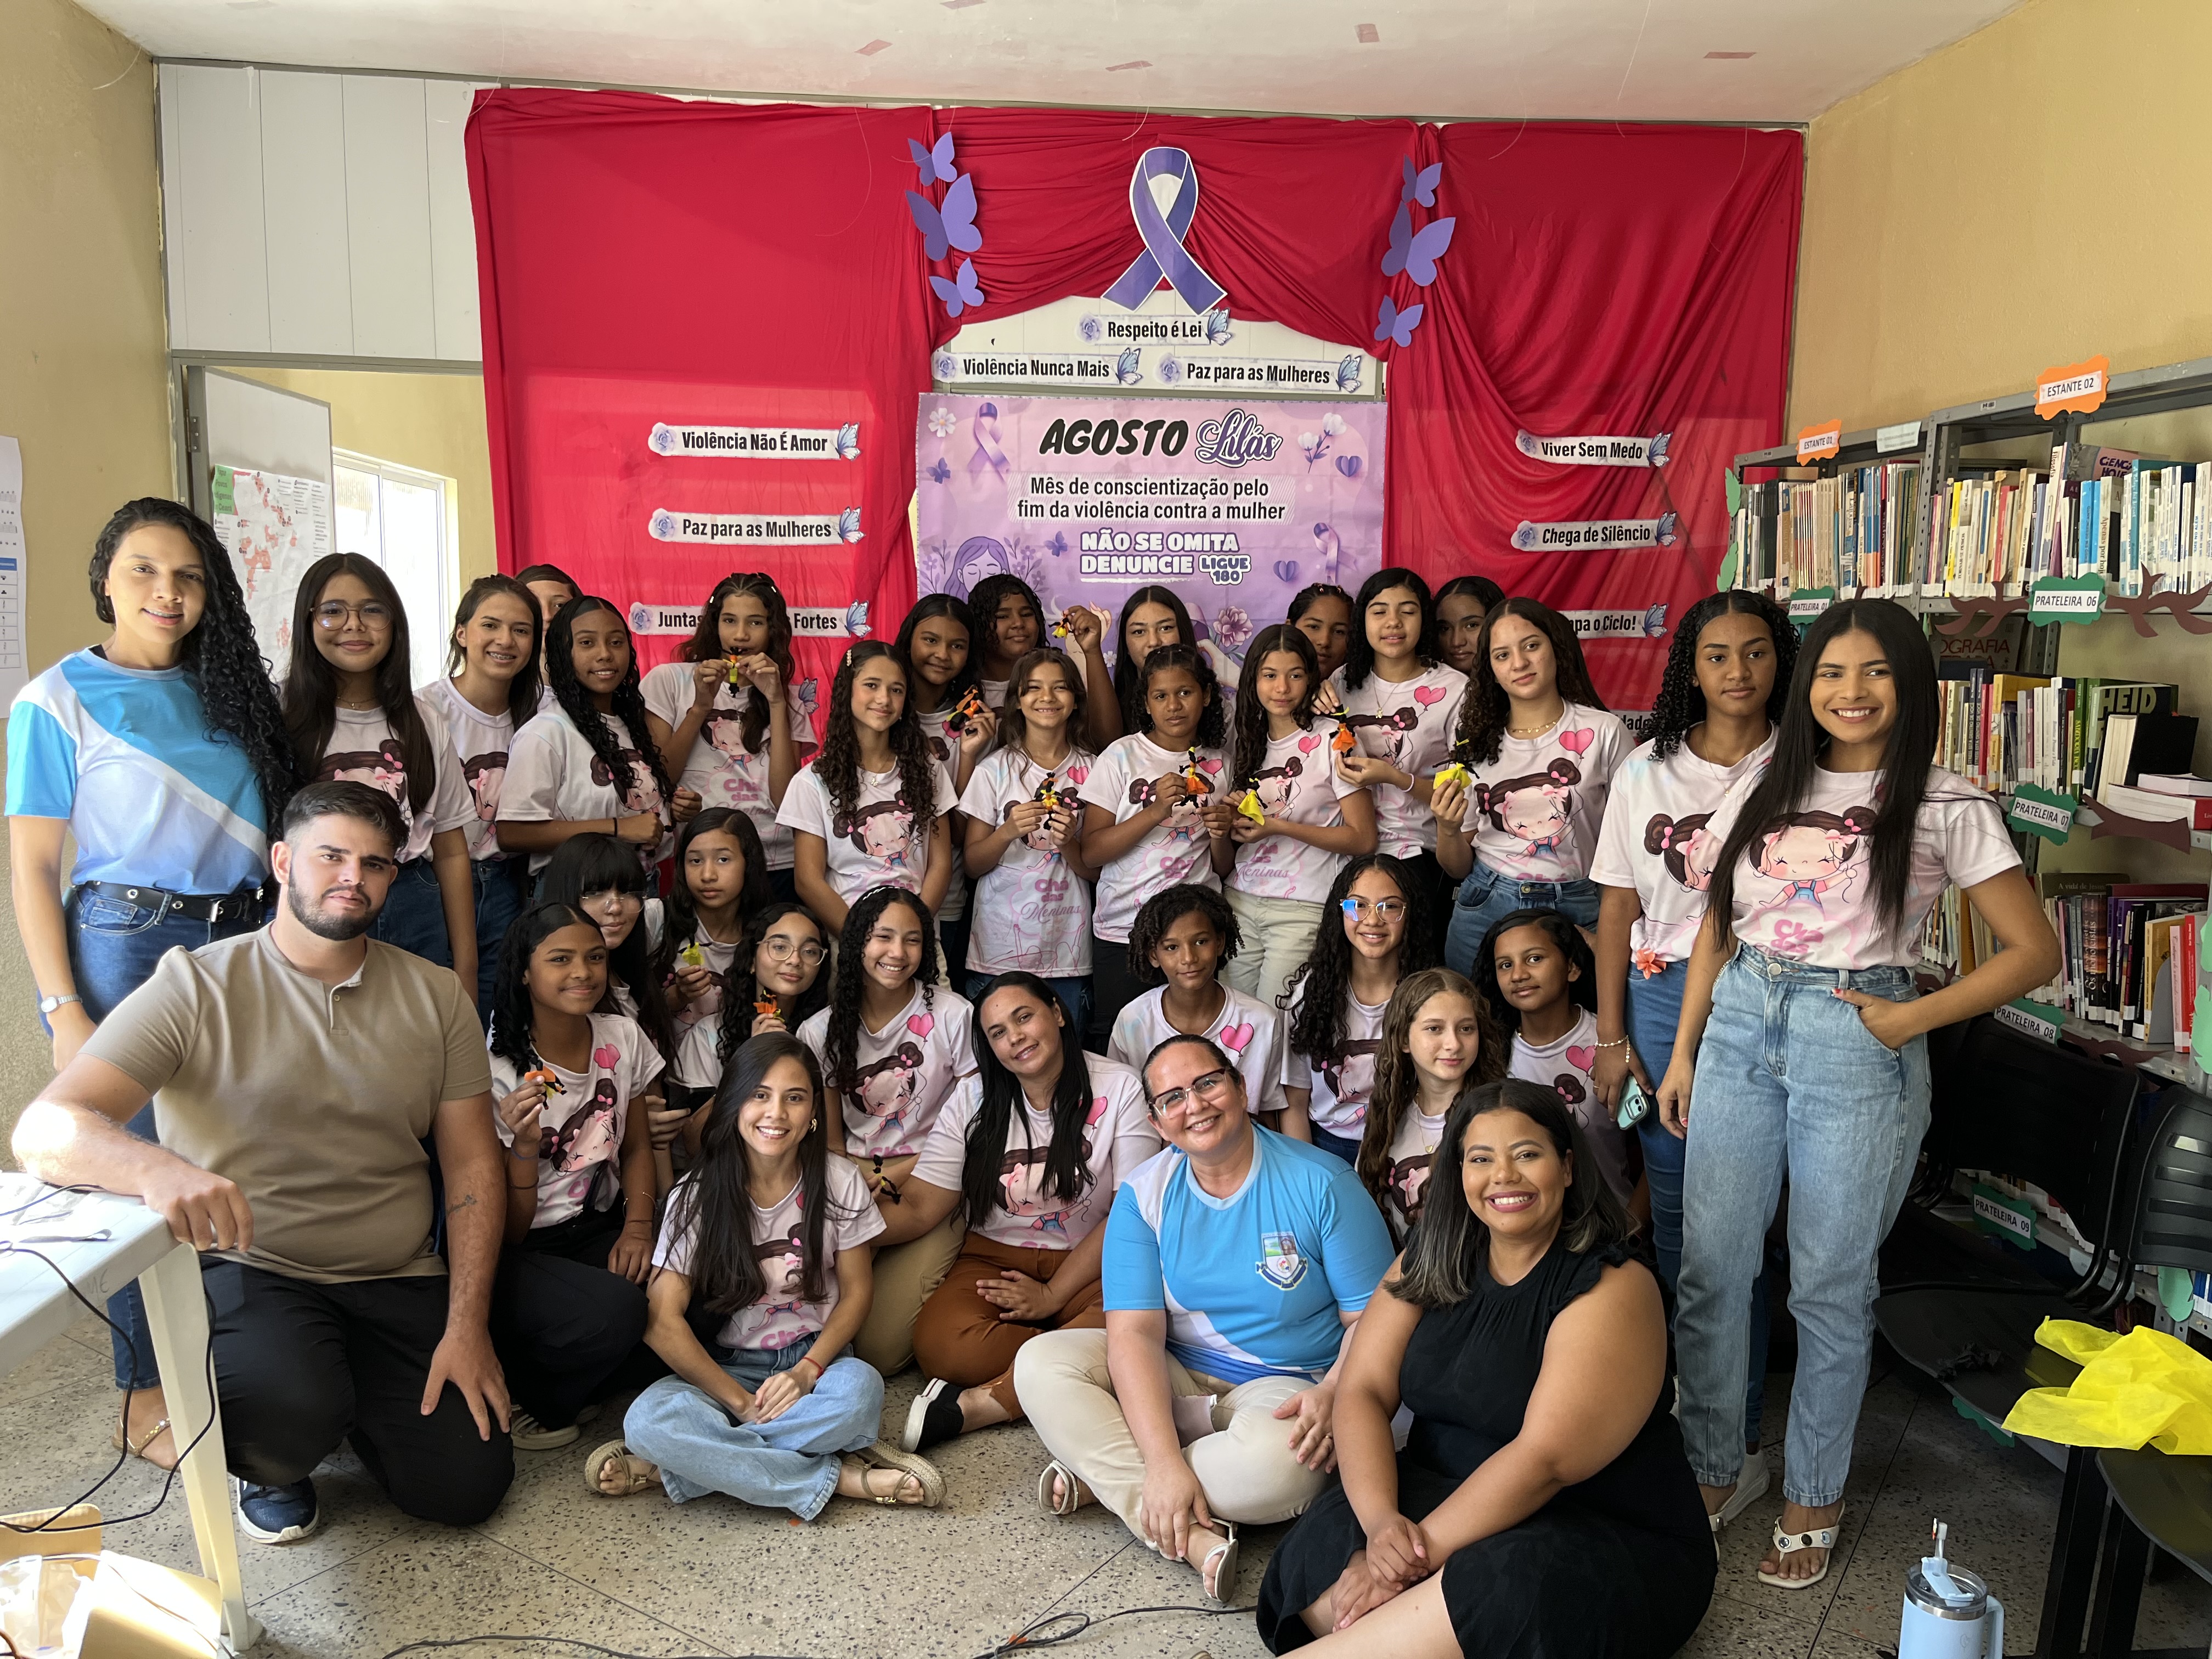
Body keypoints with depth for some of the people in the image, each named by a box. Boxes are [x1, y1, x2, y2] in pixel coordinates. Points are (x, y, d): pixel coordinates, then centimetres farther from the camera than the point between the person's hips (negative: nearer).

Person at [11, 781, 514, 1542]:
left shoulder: (436, 994, 3)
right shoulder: (196, 987, -8)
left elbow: (473, 1165, 4)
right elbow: (45, 1129, -20)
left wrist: (467, 1324, -6)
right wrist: (156, 1168, -43)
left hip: (401, 1280, 4)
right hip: (247, 1269, -3)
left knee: (466, 1488, -7)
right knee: (291, 1407, -34)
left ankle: (345, 1395, 25)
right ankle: (269, 1464, 5)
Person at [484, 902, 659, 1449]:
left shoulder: (623, 1038, 0)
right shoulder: (498, 1071, -14)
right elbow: (507, 1230, -12)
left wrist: (638, 1227, -5)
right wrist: (525, 1145, -31)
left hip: (600, 1231, 5)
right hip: (521, 1254, -5)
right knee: (613, 1309, -34)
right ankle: (527, 1405, -4)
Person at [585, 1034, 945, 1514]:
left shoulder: (839, 1183, -2)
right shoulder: (697, 1198, -6)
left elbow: (855, 1292, 2)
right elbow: (663, 1319, -11)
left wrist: (808, 1370, -16)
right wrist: (741, 1402, -19)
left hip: (814, 1358, 1)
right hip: (727, 1368, 0)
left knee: (860, 1389, -35)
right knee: (650, 1418, -33)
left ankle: (658, 1469, -24)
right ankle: (842, 1478, -26)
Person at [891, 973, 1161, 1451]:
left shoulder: (1118, 1089, -5)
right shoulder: (972, 1100, 2)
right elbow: (919, 1210, -5)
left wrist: (1052, 1295, -12)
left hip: (1087, 1265, -1)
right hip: (993, 1257, 2)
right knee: (943, 1344, -31)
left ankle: (971, 1407, -25)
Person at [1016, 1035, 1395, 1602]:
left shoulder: (1324, 1185, -10)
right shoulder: (1143, 1195, -4)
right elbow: (1134, 1331, -14)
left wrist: (1331, 1395, -30)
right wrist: (1163, 1459, -28)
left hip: (1286, 1387, -3)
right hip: (1173, 1380, 3)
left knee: (1278, 1462, -38)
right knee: (1040, 1362, -21)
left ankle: (1105, 1474, -14)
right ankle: (1194, 1536, -27)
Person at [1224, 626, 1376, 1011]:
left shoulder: (1331, 742, -6)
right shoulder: (1248, 744, 12)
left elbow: (1362, 839, -9)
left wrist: (1279, 827, -15)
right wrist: (1231, 818, -1)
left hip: (1303, 908, -5)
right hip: (1241, 898, 5)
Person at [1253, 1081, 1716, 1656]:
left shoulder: (1612, 1286, -12)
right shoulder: (1431, 1262, 6)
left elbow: (1546, 1459, -22)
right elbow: (1363, 1391, -1)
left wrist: (1421, 1550, -25)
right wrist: (1381, 1519, -20)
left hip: (1606, 1538, -4)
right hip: (1436, 1495, 4)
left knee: (1505, 1594, -38)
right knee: (1316, 1555, -28)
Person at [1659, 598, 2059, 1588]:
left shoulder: (1946, 808, -3)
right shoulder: (1761, 793, 8)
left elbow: (2035, 951, -2)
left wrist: (1908, 1019, -9)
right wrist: (1683, 1052, 11)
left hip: (1855, 1049, -4)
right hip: (1740, 1028, 4)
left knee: (1829, 1285, 7)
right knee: (1710, 1267, 8)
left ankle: (1814, 1496, 26)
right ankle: (1709, 1466, 27)